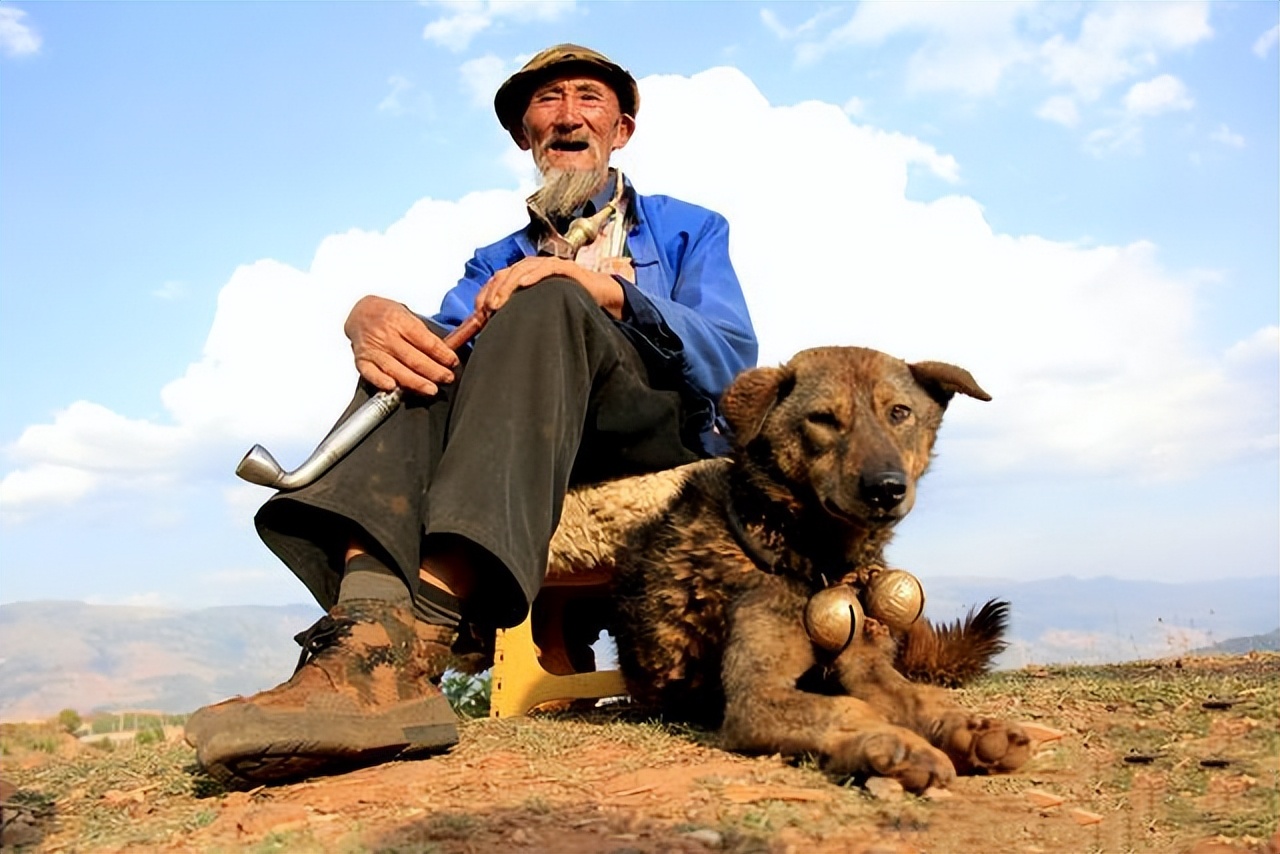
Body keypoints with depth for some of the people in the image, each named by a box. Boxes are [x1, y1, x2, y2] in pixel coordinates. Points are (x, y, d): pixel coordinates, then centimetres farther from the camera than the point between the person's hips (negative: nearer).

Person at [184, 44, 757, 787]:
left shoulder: (689, 230, 20)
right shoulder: (498, 262, 26)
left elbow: (734, 360, 0)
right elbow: (445, 332, 4)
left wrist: (605, 289, -16)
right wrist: (370, 317, -21)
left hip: (664, 437, -3)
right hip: (537, 456, 3)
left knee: (546, 305, -29)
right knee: (419, 349, -22)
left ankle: (410, 651, -48)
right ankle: (367, 625, -48)